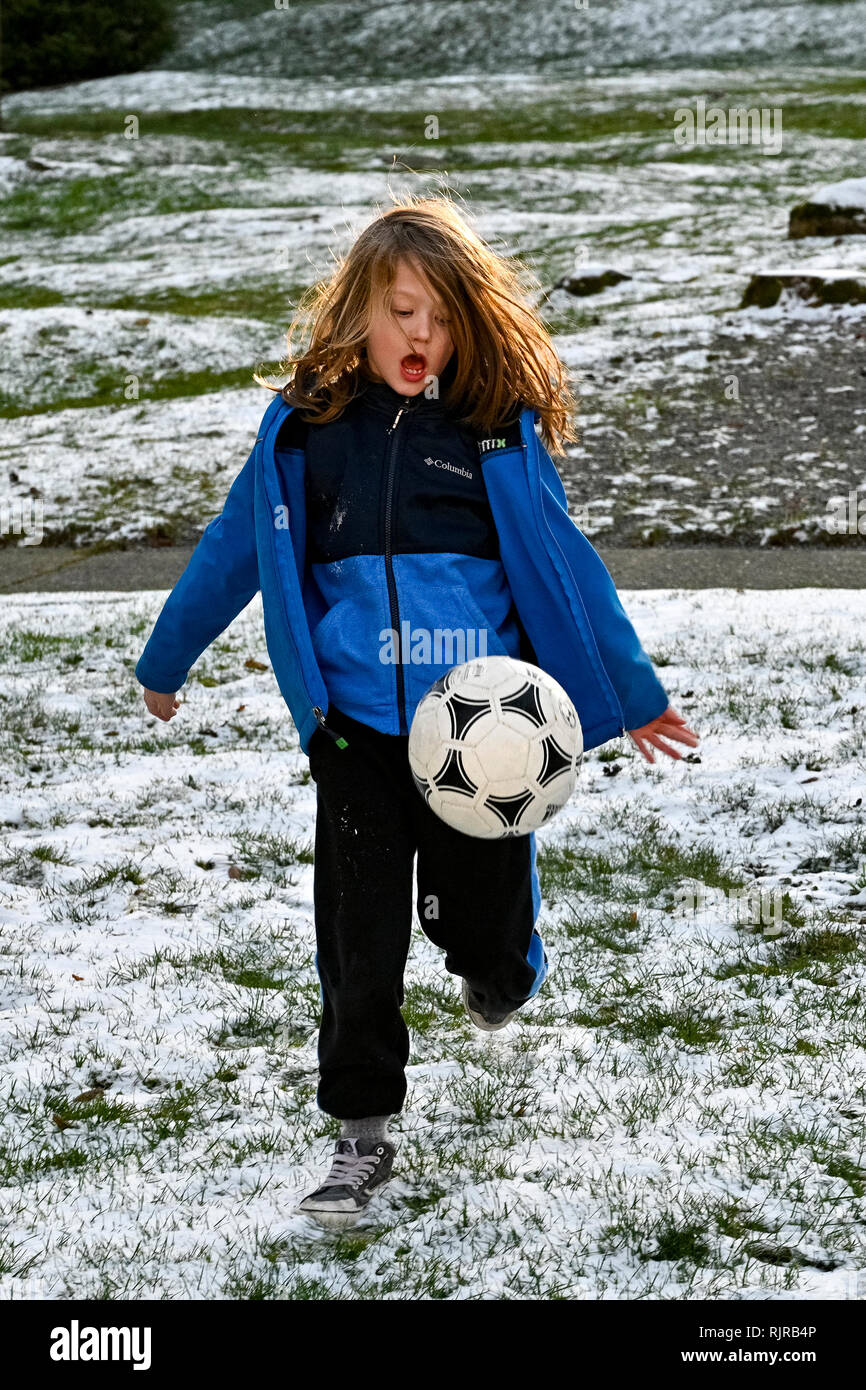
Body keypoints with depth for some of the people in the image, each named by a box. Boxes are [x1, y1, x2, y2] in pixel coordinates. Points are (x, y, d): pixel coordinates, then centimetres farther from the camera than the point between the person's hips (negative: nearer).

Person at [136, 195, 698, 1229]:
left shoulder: (499, 429, -2)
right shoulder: (305, 428, 1)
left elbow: (562, 564, 5)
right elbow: (232, 552, 12)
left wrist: (634, 695, 8)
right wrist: (163, 664, 21)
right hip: (355, 729, 1)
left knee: (479, 913, 9)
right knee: (358, 938, 1)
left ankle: (499, 980, 46)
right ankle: (363, 1134, 14)